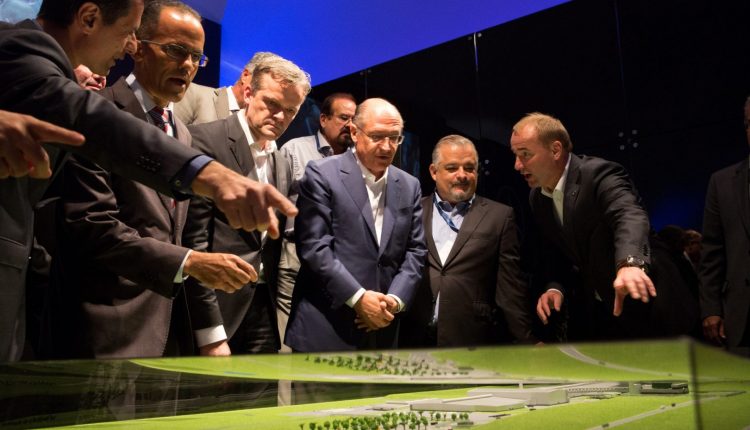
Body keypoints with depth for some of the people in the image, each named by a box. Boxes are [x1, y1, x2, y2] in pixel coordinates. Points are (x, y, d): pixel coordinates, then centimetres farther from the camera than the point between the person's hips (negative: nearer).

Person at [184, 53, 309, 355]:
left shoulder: (282, 165, 14)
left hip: (263, 308, 7)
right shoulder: (206, 140, -10)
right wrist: (211, 332, -18)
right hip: (216, 307, -7)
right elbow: (193, 237, -15)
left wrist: (276, 310, 10)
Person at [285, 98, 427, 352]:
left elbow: (415, 250, 9)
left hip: (382, 327, 5)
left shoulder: (409, 186, 10)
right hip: (324, 327, -4)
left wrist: (396, 300, -6)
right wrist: (358, 297, -16)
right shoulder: (322, 174, -6)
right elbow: (313, 246, -12)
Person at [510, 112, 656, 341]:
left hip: (640, 302, -6)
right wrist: (554, 287, -11)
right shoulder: (537, 198, 3)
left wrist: (629, 263, -58)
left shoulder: (600, 173, -20)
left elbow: (629, 216, -39)